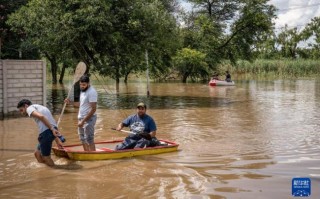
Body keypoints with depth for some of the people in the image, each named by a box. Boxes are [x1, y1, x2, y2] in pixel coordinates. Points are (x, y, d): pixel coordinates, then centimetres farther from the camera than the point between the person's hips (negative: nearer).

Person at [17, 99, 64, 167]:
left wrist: (52, 129, -20)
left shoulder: (30, 108, 6)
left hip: (46, 132, -9)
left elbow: (41, 116, -16)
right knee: (37, 153, 22)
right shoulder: (40, 107, 31)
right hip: (52, 130, 9)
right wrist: (57, 140, 25)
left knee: (46, 158, 3)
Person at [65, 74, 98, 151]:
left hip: (89, 119, -9)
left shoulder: (92, 92, -19)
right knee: (83, 139, 15)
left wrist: (83, 121, -23)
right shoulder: (82, 90, 10)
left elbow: (93, 109, -22)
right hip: (81, 118, 9)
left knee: (89, 140, -6)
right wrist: (70, 101, 3)